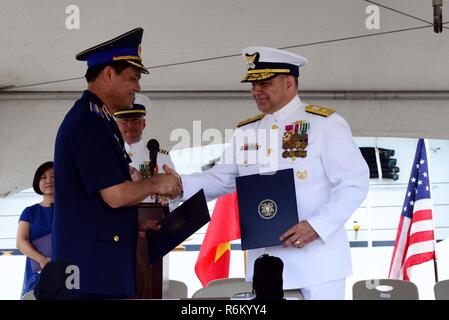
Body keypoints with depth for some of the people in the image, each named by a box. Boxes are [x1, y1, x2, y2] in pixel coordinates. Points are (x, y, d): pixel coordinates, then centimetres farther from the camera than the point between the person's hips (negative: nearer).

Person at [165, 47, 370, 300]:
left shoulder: (325, 124, -4)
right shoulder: (246, 132, 13)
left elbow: (355, 184, -9)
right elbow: (220, 181, 11)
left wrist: (316, 226, -20)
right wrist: (179, 183, -8)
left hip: (316, 262, -5)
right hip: (264, 264, 5)